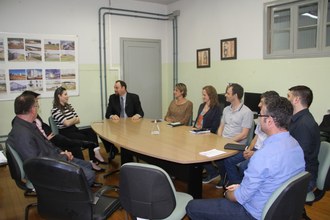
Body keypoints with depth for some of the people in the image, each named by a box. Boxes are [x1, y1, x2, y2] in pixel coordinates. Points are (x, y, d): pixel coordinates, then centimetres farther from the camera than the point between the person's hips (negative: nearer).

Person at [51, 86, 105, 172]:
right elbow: (66, 123, -18)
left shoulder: (69, 106, 14)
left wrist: (70, 121, -9)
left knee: (92, 131, -20)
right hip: (65, 134, -7)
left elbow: (78, 121, 10)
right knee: (88, 138, -24)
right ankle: (94, 161, -14)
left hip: (74, 130, 7)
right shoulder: (55, 110, -9)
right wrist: (74, 119, 0)